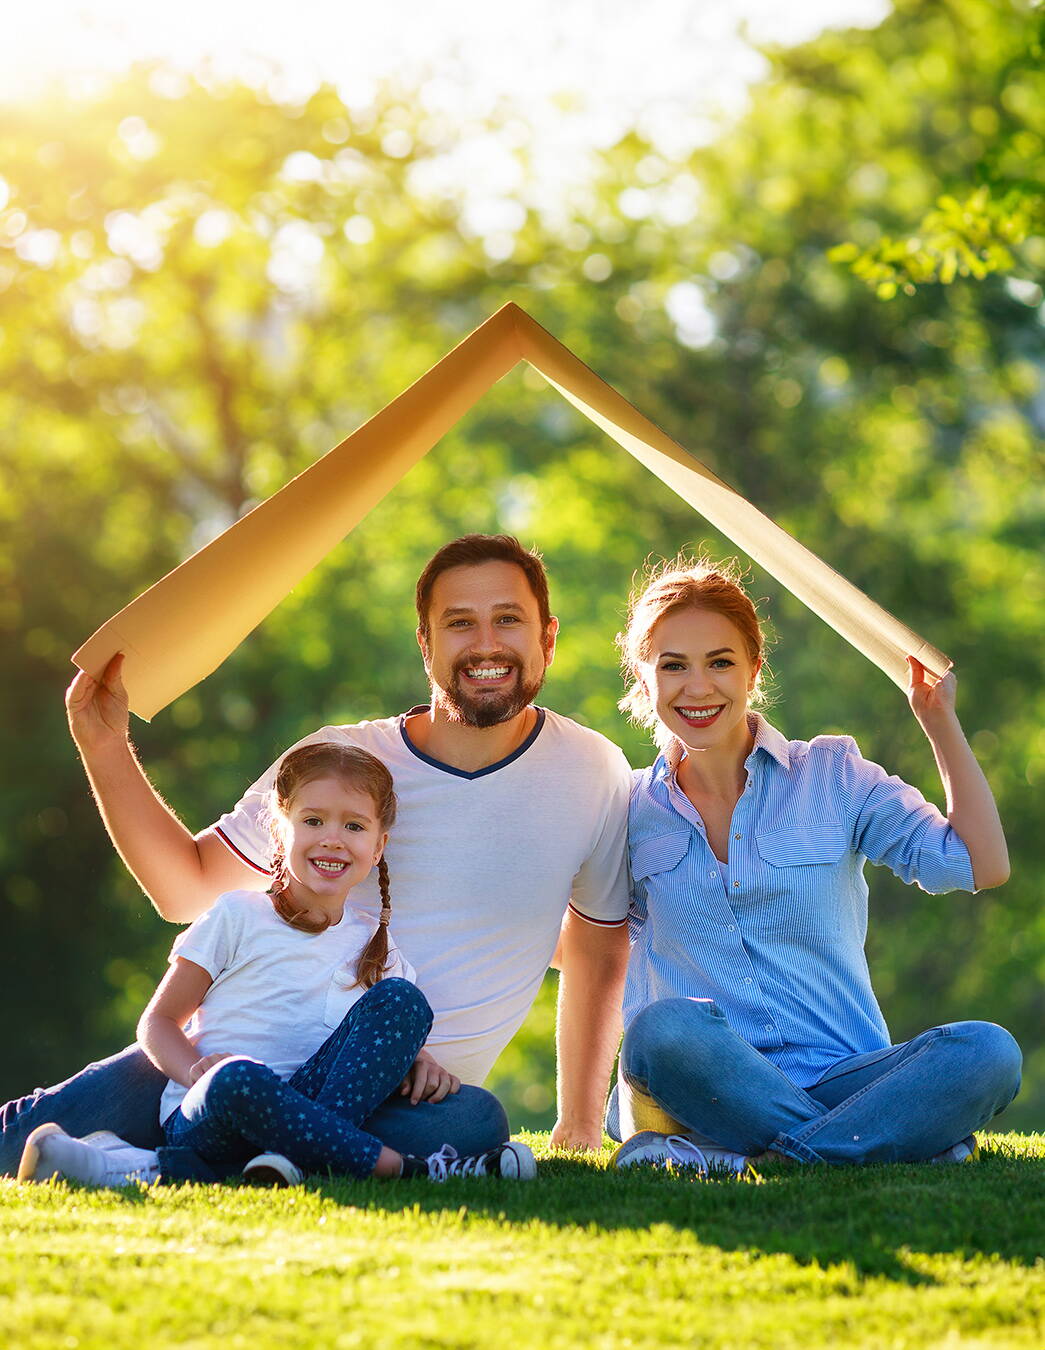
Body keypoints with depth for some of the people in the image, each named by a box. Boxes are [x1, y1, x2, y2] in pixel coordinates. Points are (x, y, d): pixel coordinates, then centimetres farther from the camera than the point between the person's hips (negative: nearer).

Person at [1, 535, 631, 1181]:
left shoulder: (595, 776, 1)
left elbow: (598, 950, 15)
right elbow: (187, 888, 9)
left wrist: (580, 1128, 16)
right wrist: (106, 747, -3)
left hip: (409, 1095, 1)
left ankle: (160, 1168, -31)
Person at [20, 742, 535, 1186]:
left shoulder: (374, 945, 17)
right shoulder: (238, 916, 6)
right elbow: (158, 1019, 5)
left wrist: (419, 1061, -7)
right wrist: (195, 1069, -17)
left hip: (306, 1106, 3)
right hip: (200, 1116, -3)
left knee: (401, 1000, -16)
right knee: (240, 1079, -40)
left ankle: (300, 1159, -33)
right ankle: (410, 1169, -35)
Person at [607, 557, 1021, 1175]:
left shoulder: (833, 775, 10)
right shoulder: (633, 814, 11)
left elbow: (983, 865, 2)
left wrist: (940, 720, 2)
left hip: (840, 1075, 1)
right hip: (710, 1084, -1)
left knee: (987, 1052, -29)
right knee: (664, 1028, -37)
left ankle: (720, 1155, -31)